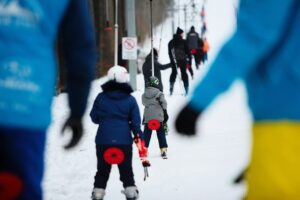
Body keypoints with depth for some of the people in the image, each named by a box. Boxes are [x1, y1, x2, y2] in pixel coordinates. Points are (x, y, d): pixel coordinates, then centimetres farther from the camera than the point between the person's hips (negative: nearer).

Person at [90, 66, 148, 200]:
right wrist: (140, 139, 5)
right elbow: (136, 123, -2)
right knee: (126, 170, 10)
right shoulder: (130, 100, -3)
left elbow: (94, 118, 7)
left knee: (103, 170, 10)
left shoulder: (100, 98, -2)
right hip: (124, 141, 0)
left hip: (103, 140, 0)